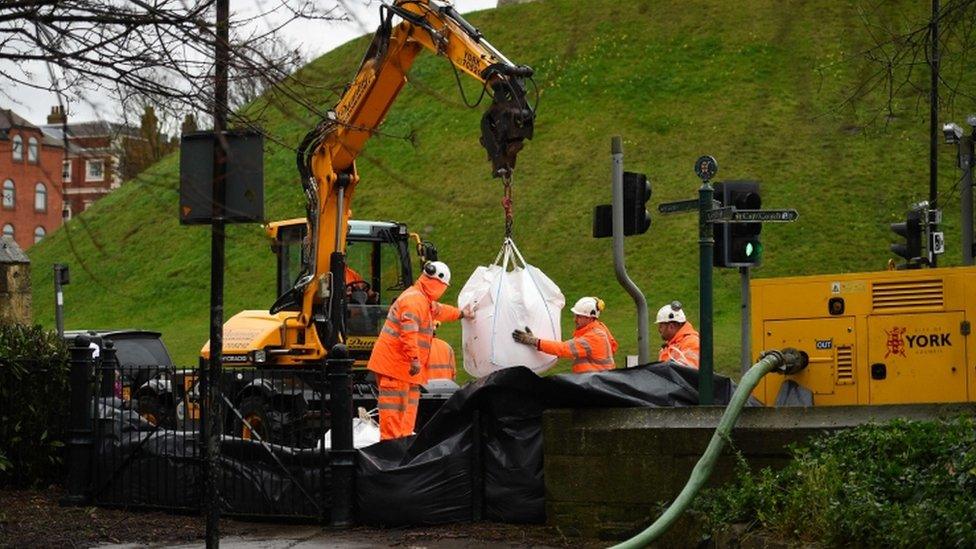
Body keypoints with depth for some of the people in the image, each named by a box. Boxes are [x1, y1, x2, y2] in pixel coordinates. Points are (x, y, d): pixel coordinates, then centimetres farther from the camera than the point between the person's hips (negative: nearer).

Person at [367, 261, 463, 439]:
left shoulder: (424, 301, 21)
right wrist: (415, 359, -32)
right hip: (395, 365, -11)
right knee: (395, 410, -12)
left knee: (408, 410, 16)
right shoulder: (414, 300, -15)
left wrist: (460, 314, 60)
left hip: (405, 366, 11)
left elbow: (439, 310, 45)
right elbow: (409, 331, -28)